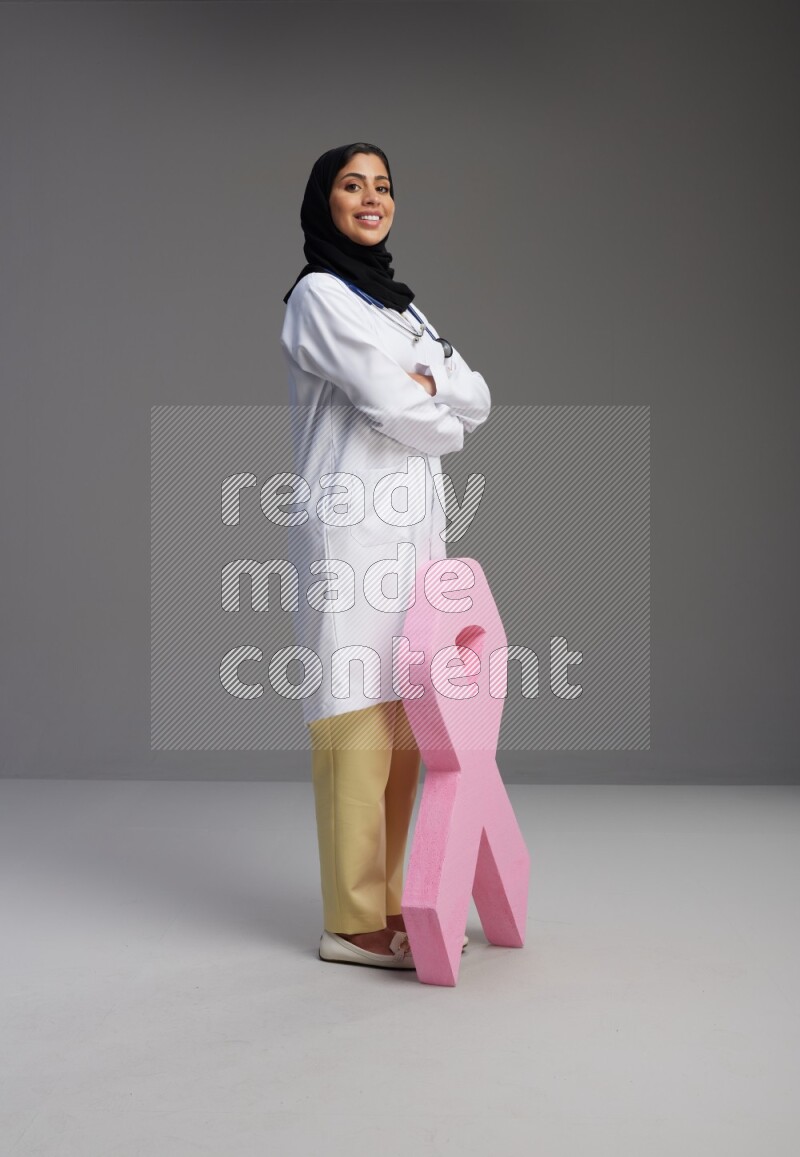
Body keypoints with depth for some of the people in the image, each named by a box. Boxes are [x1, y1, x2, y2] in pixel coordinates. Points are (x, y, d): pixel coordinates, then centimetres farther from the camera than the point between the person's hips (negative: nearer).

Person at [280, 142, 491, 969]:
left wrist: (429, 385, -7)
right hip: (353, 529, -8)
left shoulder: (396, 303, 22)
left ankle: (387, 899, 17)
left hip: (414, 529, 8)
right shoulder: (321, 295, -4)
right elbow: (393, 409, -13)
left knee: (405, 722, 8)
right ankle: (353, 923, 1)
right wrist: (446, 422, 6)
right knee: (359, 722, -7)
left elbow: (478, 399, 13)